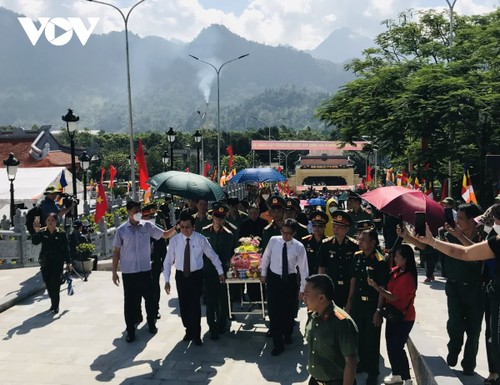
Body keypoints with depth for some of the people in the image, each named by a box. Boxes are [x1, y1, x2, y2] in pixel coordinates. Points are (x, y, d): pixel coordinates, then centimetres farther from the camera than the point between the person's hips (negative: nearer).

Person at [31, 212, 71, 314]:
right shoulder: (42, 232, 2)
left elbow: (66, 249, 2)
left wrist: (68, 262, 2)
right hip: (45, 262, 3)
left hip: (58, 262, -3)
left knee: (55, 284, -8)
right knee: (48, 284, 9)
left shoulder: (61, 233, -2)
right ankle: (53, 303, 26)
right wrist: (36, 231, -26)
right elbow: (35, 242, -13)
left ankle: (55, 306, 0)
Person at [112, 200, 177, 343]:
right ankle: (130, 331, 19)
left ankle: (152, 324, 33)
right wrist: (114, 271, -1)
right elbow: (116, 251, 1)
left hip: (145, 270, 1)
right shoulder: (121, 230, -4)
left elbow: (165, 235, 5)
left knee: (149, 298, 12)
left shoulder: (147, 226, -1)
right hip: (128, 272, -1)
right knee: (130, 301, 6)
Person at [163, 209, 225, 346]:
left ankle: (196, 335, 16)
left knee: (195, 305, -2)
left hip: (196, 275, -2)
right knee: (183, 305, 11)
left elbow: (213, 256, 0)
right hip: (181, 276, 2)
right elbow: (168, 260, -2)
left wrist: (220, 272, 5)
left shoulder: (200, 239, -12)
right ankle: (189, 330, 33)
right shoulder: (174, 240, -8)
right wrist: (167, 280, -5)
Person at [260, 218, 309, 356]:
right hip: (274, 279, 0)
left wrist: (303, 289, -6)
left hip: (290, 280, 0)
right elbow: (266, 257, 5)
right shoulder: (273, 240, -10)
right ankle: (278, 344, 12)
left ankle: (287, 334, 44)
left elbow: (303, 268, -9)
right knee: (274, 311, -1)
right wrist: (263, 273, 10)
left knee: (289, 310, 15)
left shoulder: (299, 247, -14)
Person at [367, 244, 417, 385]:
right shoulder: (395, 270, 0)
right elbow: (387, 287, 8)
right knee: (390, 345, 15)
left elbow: (393, 297, -24)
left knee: (397, 347, -2)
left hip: (404, 317, -8)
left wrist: (375, 285, -24)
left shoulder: (408, 277, -24)